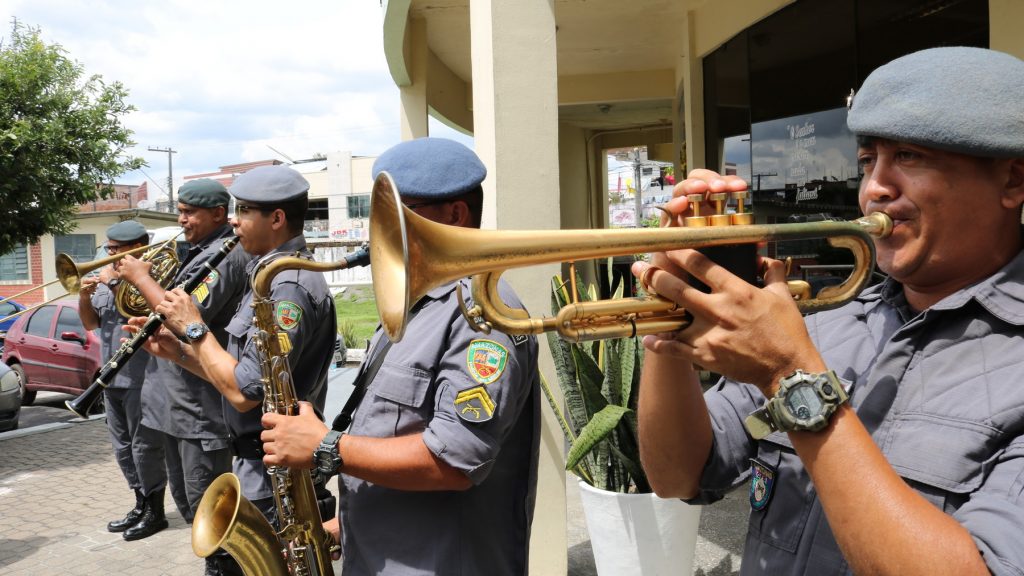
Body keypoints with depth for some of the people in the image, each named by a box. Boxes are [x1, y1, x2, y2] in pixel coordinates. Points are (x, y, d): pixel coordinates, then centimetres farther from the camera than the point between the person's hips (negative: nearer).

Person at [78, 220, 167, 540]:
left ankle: (155, 513, 9)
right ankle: (140, 506, 27)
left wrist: (114, 284, -17)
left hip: (143, 380, -9)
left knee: (145, 447, -2)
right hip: (112, 379, 9)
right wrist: (84, 296, -1)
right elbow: (91, 324, 17)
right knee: (123, 447, 15)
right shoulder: (107, 278, 15)